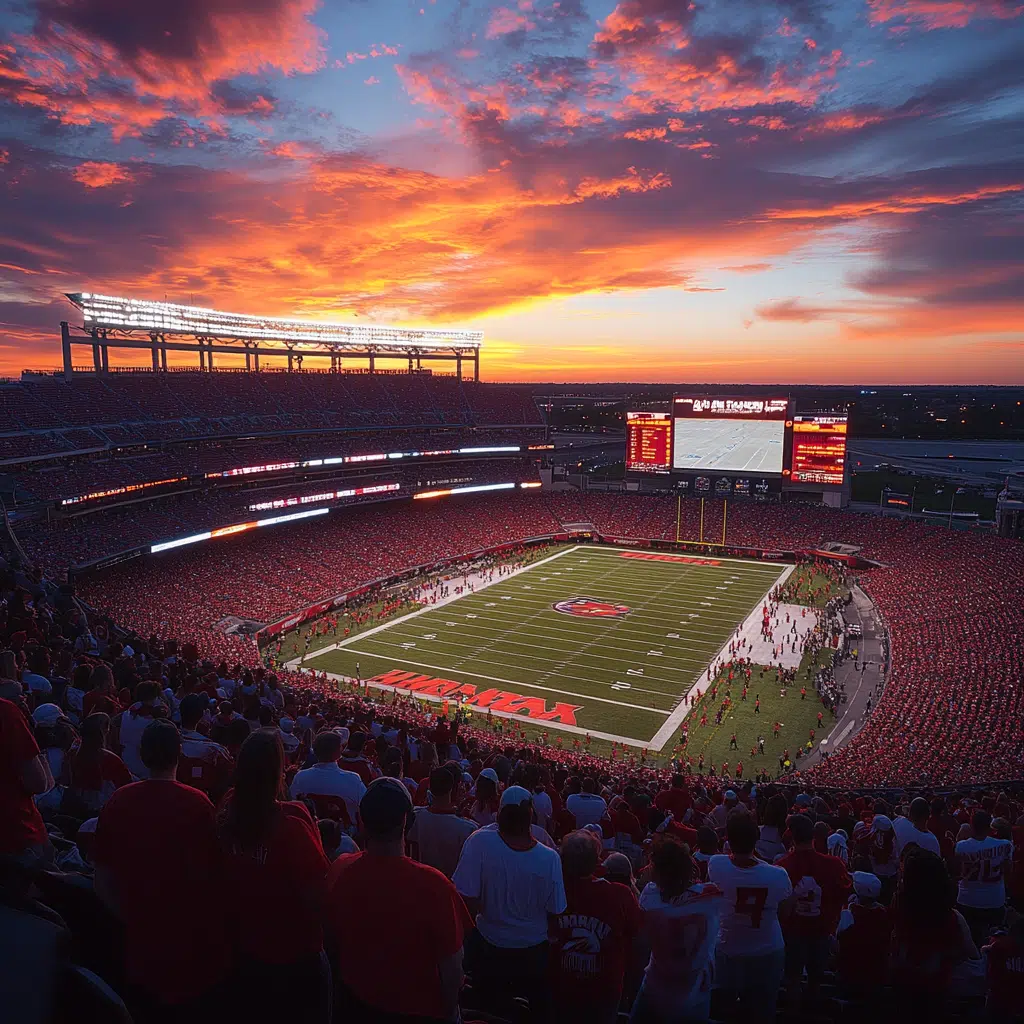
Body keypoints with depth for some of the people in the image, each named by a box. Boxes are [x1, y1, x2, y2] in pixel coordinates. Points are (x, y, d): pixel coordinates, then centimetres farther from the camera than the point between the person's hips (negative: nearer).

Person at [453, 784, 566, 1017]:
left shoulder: (480, 842, -28)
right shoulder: (550, 858, -23)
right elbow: (556, 911, -12)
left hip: (489, 948, -1)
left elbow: (467, 898, -24)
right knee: (538, 1007, 29)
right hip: (534, 951, 1)